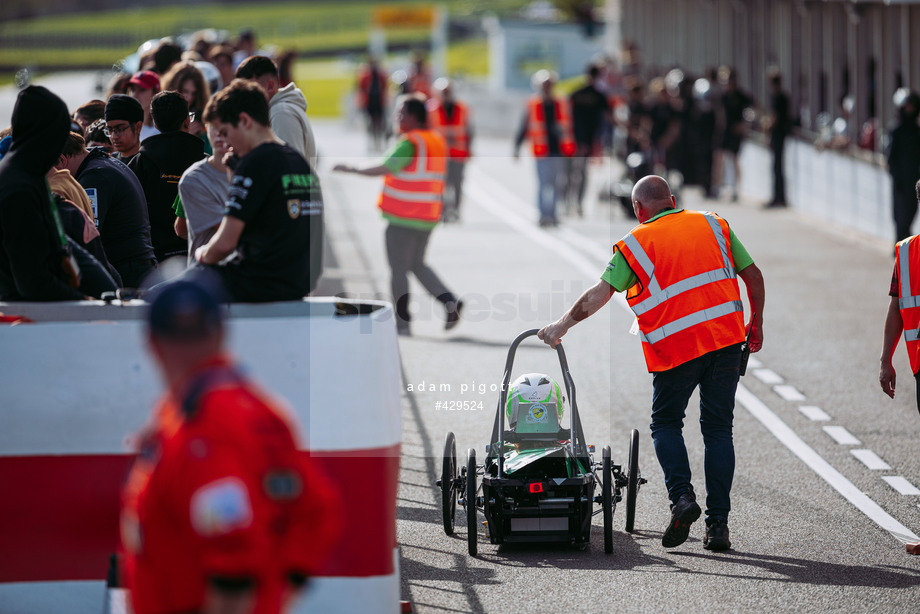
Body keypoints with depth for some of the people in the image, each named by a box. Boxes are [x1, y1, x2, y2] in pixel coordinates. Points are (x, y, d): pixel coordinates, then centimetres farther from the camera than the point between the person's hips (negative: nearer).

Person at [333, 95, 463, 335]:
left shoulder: (410, 143, -15)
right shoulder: (437, 141, 11)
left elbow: (386, 168, -24)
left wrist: (352, 169, -17)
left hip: (403, 218, -8)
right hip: (428, 216, 8)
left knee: (398, 268, 1)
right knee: (417, 264, 20)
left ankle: (402, 322, 3)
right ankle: (449, 302, 3)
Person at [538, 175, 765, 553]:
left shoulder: (635, 243, 4)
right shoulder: (714, 225, 12)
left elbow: (599, 294, 1)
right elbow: (753, 276, 12)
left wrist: (562, 325, 11)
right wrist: (756, 323, 23)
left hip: (675, 347, -2)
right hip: (726, 337, 3)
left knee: (666, 423, 16)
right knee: (718, 429, 9)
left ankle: (681, 495, -7)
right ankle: (718, 524, 3)